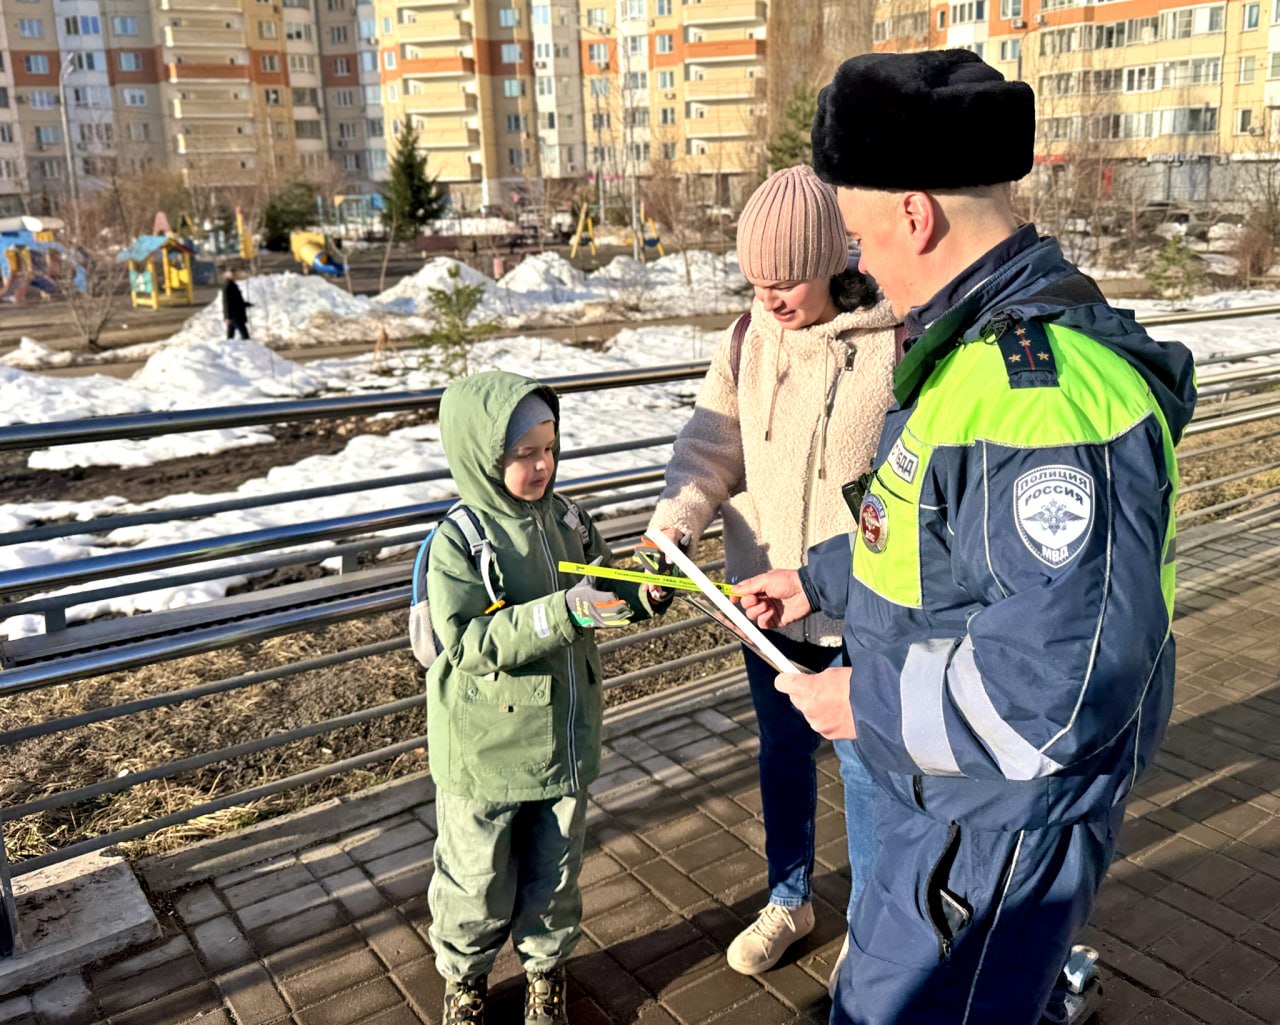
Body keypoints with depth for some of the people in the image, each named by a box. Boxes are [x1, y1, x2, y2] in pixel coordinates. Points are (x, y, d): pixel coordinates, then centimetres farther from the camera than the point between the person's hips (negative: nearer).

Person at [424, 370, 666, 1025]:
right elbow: (469, 642, -26)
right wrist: (561, 612, -34)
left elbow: (603, 592, 11)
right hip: (486, 750, -4)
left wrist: (640, 592, -11)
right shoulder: (456, 543, -18)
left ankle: (545, 967, 46)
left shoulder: (567, 519, -2)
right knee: (478, 879, 14)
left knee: (555, 872, 20)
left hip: (565, 737, 5)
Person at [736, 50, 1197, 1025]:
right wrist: (820, 581, 19)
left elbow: (1059, 684, -34)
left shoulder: (1042, 389, -32)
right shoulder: (986, 339, 4)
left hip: (1001, 812, -10)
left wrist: (866, 700, -21)